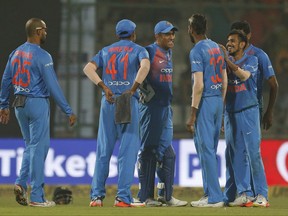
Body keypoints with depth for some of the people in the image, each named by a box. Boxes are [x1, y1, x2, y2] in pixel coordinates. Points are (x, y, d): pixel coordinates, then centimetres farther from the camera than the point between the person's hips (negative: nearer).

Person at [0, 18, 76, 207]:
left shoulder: (16, 54, 8)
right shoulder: (42, 56, -14)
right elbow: (53, 86, -16)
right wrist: (68, 111, -14)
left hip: (19, 105, 7)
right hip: (37, 103, -7)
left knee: (31, 146, 19)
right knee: (39, 147, -2)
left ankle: (21, 184, 2)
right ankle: (37, 197, 0)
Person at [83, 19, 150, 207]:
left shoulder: (106, 50, 16)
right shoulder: (138, 50, 5)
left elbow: (88, 68, 1)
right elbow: (145, 66, -17)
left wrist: (105, 88, -5)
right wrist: (133, 89, -16)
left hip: (108, 101, 4)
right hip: (129, 101, -3)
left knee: (103, 149, 8)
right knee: (128, 150, -3)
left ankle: (97, 195, 4)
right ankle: (123, 197, -9)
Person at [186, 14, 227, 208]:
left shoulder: (197, 51, -12)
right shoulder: (217, 48, 12)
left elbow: (199, 85, -18)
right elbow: (224, 80, 14)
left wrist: (193, 114, -17)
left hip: (205, 102, -8)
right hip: (219, 101, 8)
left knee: (206, 149, -6)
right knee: (210, 150, 14)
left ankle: (215, 197, -9)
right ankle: (210, 193, 17)